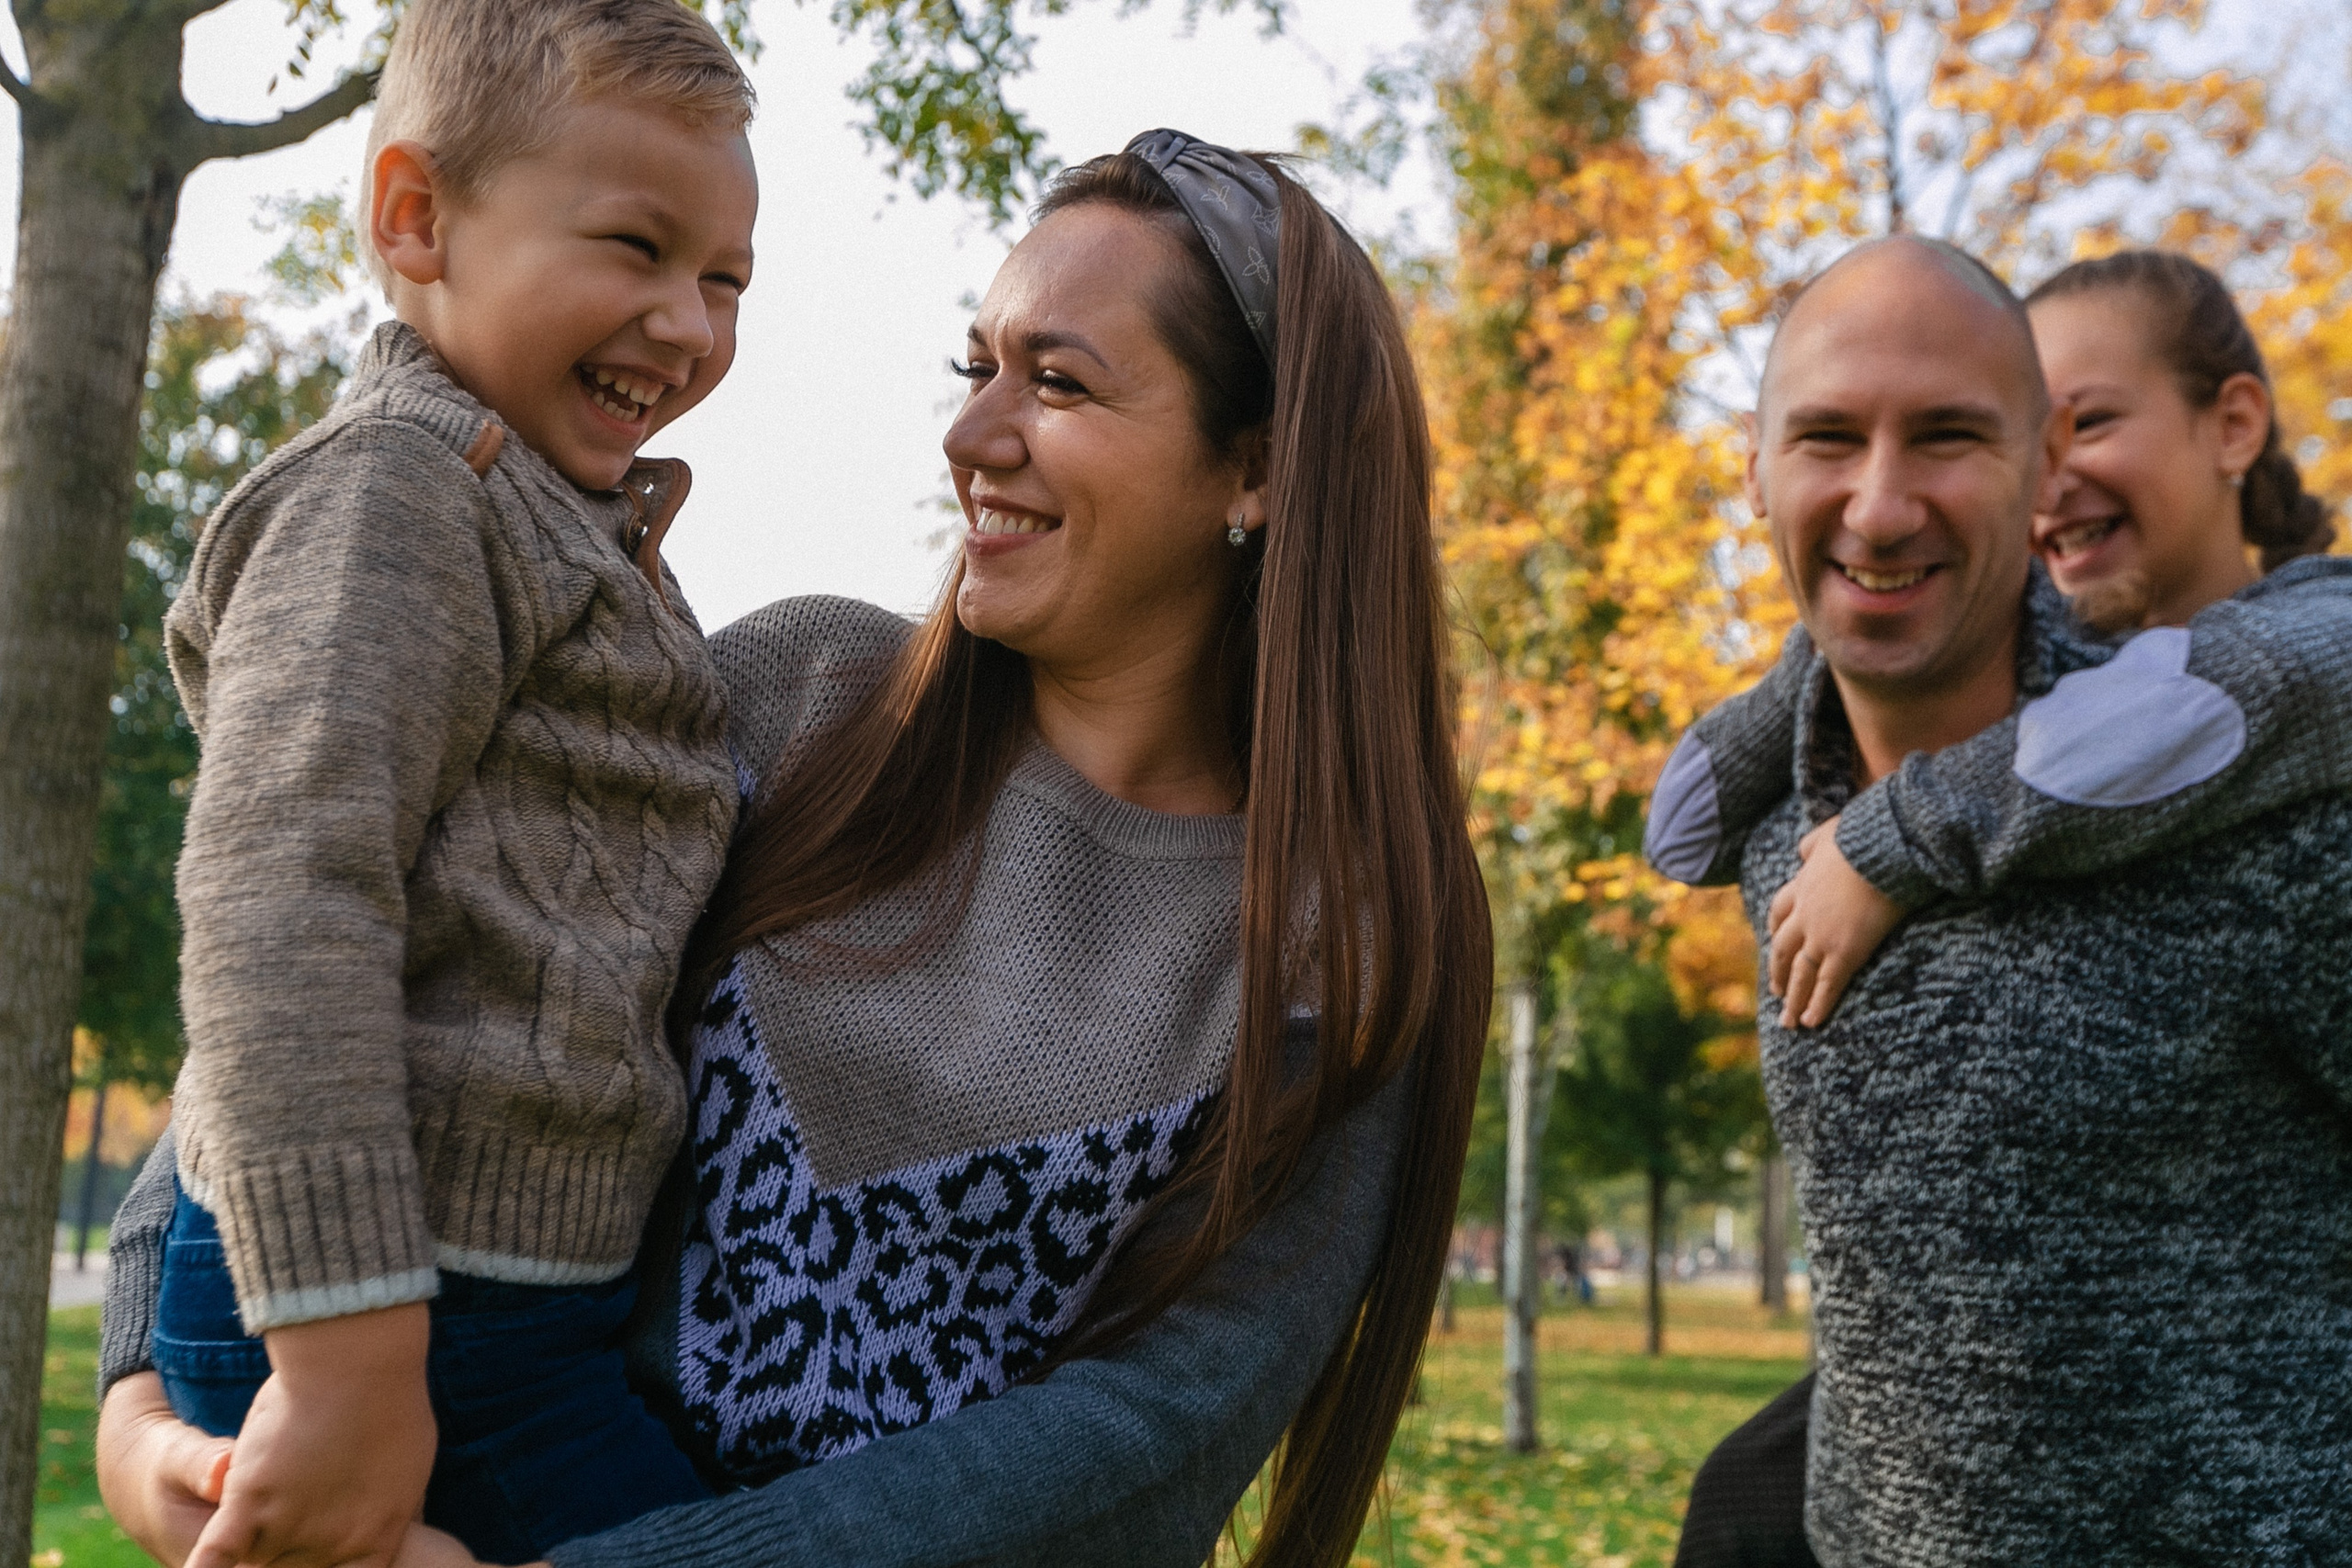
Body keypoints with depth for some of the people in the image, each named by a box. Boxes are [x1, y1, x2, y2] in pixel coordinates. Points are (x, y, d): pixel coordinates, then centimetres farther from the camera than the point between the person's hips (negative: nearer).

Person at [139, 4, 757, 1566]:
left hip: (533, 1298, 9)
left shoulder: (569, 534, 21)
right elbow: (281, 894, -23)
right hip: (365, 1316, -9)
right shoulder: (389, 492, -11)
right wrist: (343, 1345, -28)